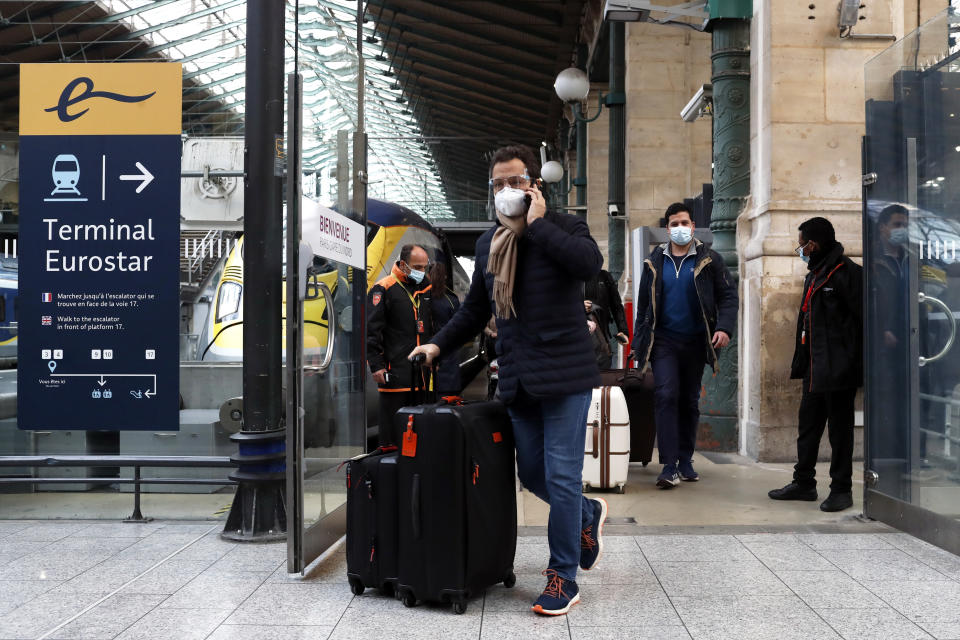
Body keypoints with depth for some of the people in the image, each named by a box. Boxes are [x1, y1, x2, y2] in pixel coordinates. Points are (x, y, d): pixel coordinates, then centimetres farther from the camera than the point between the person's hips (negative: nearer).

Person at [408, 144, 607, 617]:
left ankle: (563, 578, 11)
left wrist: (538, 223, -19)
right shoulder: (488, 242, 14)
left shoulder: (563, 226, -4)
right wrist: (439, 344, 12)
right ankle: (588, 516, 43)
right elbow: (475, 308, 23)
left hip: (564, 371, -6)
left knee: (561, 476, -3)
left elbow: (590, 263, -26)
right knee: (532, 474, 14)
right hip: (518, 378, 6)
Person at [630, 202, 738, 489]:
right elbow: (643, 304, 11)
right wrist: (639, 342, 9)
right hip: (664, 340, 0)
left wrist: (724, 327, -16)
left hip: (695, 342, 1)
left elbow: (728, 295, 0)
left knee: (690, 401, 10)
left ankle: (685, 461, 22)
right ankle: (669, 466, -13)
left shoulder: (709, 260, 2)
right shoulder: (654, 263, 7)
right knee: (666, 396, -14)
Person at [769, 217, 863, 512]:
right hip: (816, 370, 9)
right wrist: (798, 363, 20)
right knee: (807, 425, 13)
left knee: (839, 428, 0)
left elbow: (861, 319, -15)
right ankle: (804, 483, 24)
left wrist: (855, 362, -18)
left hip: (838, 369, -9)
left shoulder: (847, 273, -11)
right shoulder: (814, 276, 18)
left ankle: (841, 490, 9)